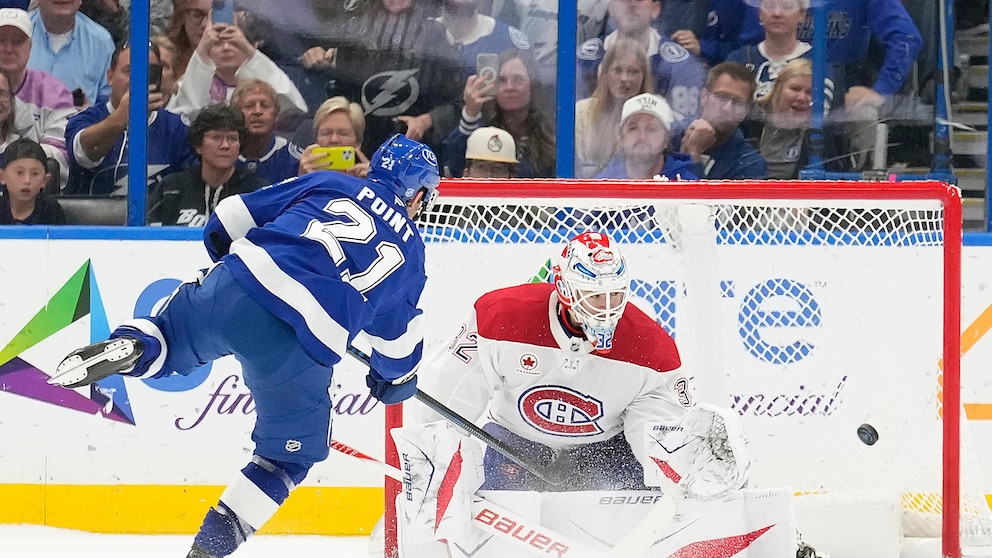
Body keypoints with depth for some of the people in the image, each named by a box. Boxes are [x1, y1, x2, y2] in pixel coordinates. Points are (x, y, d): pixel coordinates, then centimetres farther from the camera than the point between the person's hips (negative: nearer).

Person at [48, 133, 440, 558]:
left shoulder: (328, 184, 22)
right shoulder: (409, 251, 21)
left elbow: (233, 218, 21)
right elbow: (399, 332, 29)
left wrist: (233, 262, 41)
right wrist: (396, 376, 50)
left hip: (235, 289, 1)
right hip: (299, 353, -1)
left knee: (165, 341, 27)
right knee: (292, 452, 20)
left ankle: (132, 348, -9)